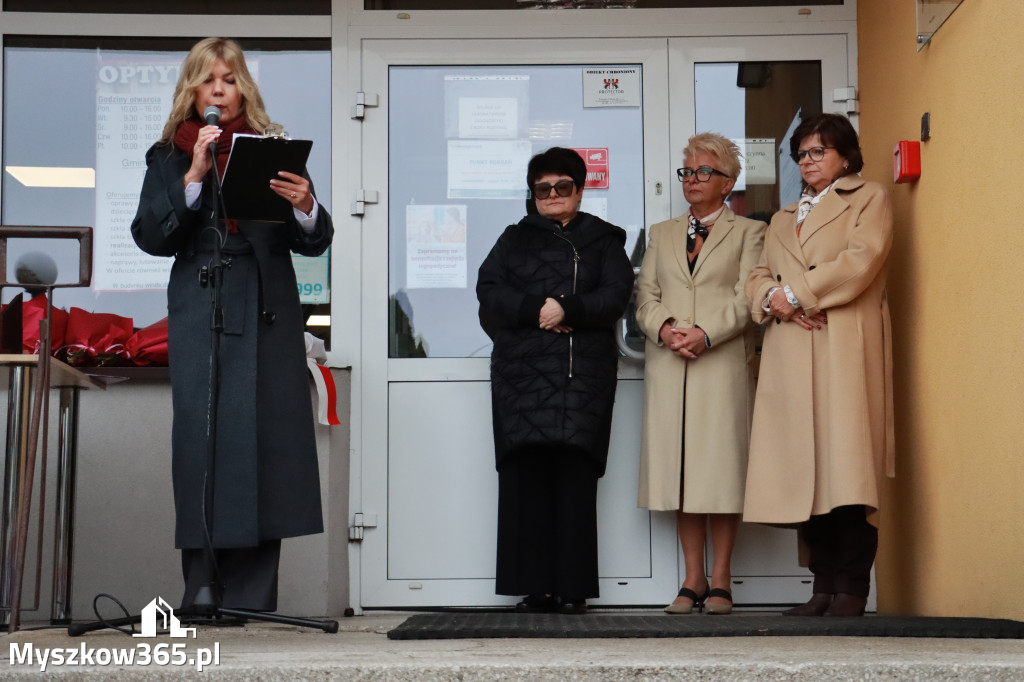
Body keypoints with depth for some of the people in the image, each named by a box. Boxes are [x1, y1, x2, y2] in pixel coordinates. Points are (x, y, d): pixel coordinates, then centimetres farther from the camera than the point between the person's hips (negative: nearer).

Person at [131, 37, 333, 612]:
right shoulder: (169, 158, 12)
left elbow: (315, 243, 6)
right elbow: (151, 236, -2)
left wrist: (305, 206, -16)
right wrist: (194, 176, -12)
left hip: (269, 316, 1)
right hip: (201, 317, -1)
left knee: (269, 439, -2)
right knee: (204, 441, -7)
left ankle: (252, 600, 3)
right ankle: (204, 594, -2)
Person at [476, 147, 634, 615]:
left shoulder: (604, 239, 18)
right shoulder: (516, 238, 21)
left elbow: (615, 296, 3)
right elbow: (488, 289, 6)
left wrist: (567, 309, -12)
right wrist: (535, 308, -9)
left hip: (585, 371, -1)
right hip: (523, 369, 1)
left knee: (575, 475, -7)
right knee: (526, 473, -7)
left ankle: (572, 588, -5)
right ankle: (534, 586, -5)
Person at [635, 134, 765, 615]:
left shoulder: (748, 232, 10)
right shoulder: (662, 234, 22)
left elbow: (747, 297, -2)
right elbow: (646, 296, 13)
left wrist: (705, 333, -15)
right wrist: (665, 328, -8)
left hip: (724, 363, -3)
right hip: (668, 364, 3)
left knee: (722, 466, -6)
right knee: (679, 468, 1)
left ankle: (720, 580, 1)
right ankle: (692, 579, 6)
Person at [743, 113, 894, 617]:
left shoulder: (870, 199, 12)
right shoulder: (782, 219, 29)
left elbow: (860, 262, -5)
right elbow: (758, 278, 19)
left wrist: (796, 292, -8)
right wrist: (773, 300, -4)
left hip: (845, 347, -5)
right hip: (789, 356, 5)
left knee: (846, 466, -12)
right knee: (806, 469, -2)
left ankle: (851, 590, -11)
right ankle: (824, 587, 1)